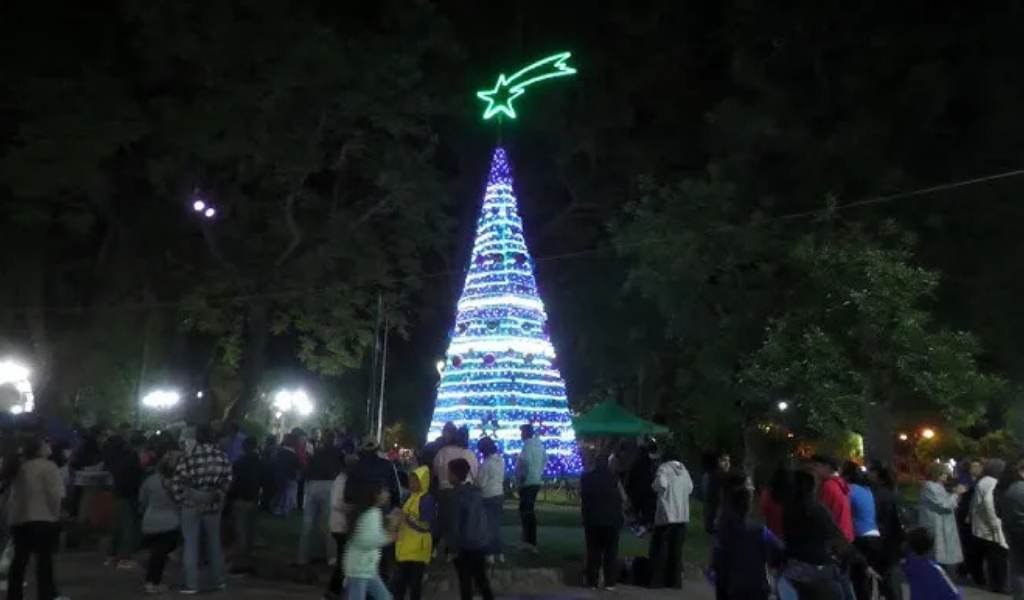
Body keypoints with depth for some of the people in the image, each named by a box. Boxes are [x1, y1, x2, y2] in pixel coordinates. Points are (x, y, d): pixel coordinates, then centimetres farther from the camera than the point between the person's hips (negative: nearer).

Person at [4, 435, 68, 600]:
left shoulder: (19, 466, 12)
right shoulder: (48, 466, -10)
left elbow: (15, 494, 14)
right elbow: (55, 494, -16)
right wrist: (55, 514, -4)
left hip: (17, 518, 7)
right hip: (41, 518, -7)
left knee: (20, 558, 12)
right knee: (44, 558, -1)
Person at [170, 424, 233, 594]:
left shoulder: (189, 458, -15)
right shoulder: (222, 457, -6)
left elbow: (176, 483, -11)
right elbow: (227, 480, -2)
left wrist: (181, 501, 3)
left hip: (191, 505, -3)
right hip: (213, 504, 3)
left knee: (191, 544, 7)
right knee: (214, 542, 16)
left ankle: (191, 584, 11)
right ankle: (219, 580, 25)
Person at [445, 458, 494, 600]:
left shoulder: (457, 495, -17)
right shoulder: (475, 491, 3)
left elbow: (454, 524, -14)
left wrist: (453, 547, -6)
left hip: (465, 545, -6)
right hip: (480, 542, 6)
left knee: (465, 582, 7)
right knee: (481, 579, 16)